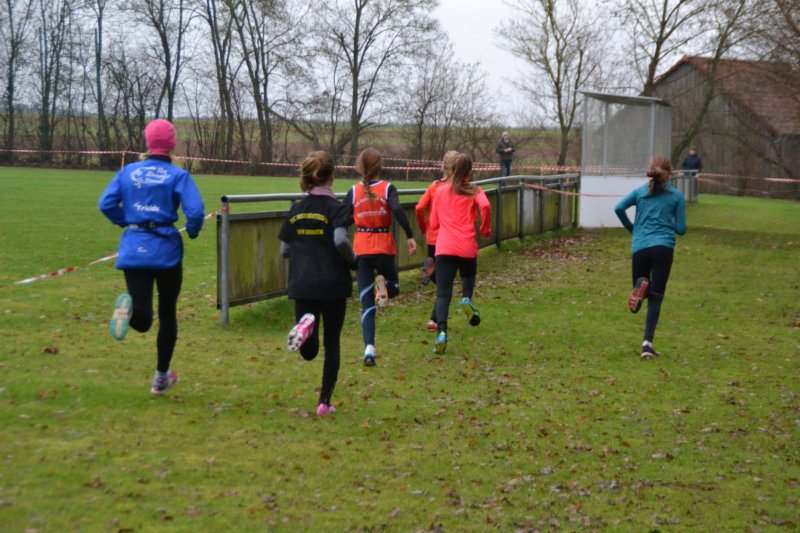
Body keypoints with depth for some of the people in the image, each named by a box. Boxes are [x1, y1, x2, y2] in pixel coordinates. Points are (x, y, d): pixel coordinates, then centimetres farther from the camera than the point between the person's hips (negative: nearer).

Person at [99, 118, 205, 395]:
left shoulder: (128, 171, 6)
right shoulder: (178, 175, -3)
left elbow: (106, 203, 1)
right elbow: (195, 210, -15)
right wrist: (192, 231, 5)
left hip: (133, 248, 2)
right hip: (166, 249, -1)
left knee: (142, 321, -4)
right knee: (167, 314, 17)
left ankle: (130, 308, -41)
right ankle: (161, 377, 24)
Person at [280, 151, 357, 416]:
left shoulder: (296, 210, 7)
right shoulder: (336, 208, -6)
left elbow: (284, 250, 9)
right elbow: (341, 241, -22)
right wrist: (353, 261, -4)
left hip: (301, 285, 3)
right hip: (333, 285, -3)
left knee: (309, 352, 7)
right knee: (332, 343, 14)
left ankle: (306, 326, -27)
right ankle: (324, 402, 12)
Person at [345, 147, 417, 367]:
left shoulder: (354, 191, 2)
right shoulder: (387, 188, -3)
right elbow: (398, 211, -20)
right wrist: (410, 236, -18)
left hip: (361, 248, 2)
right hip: (384, 246, -2)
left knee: (367, 303, 4)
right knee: (393, 288, 23)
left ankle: (369, 349, -10)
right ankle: (382, 283, -14)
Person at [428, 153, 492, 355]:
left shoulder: (440, 191, 13)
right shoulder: (474, 191, 6)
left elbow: (434, 224, 17)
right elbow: (485, 206, -17)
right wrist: (486, 229, -2)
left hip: (444, 248, 1)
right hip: (467, 248, -1)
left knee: (443, 294, -2)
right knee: (468, 277, 29)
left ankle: (442, 332, -23)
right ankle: (466, 299, -4)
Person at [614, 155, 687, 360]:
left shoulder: (640, 191, 11)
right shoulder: (676, 195, 7)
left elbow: (618, 208, -4)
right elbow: (681, 229, 6)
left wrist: (632, 228, 12)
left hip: (640, 248, 1)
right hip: (663, 248, -1)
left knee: (644, 292, 17)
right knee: (655, 298, 0)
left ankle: (641, 286, -21)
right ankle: (647, 342, -12)